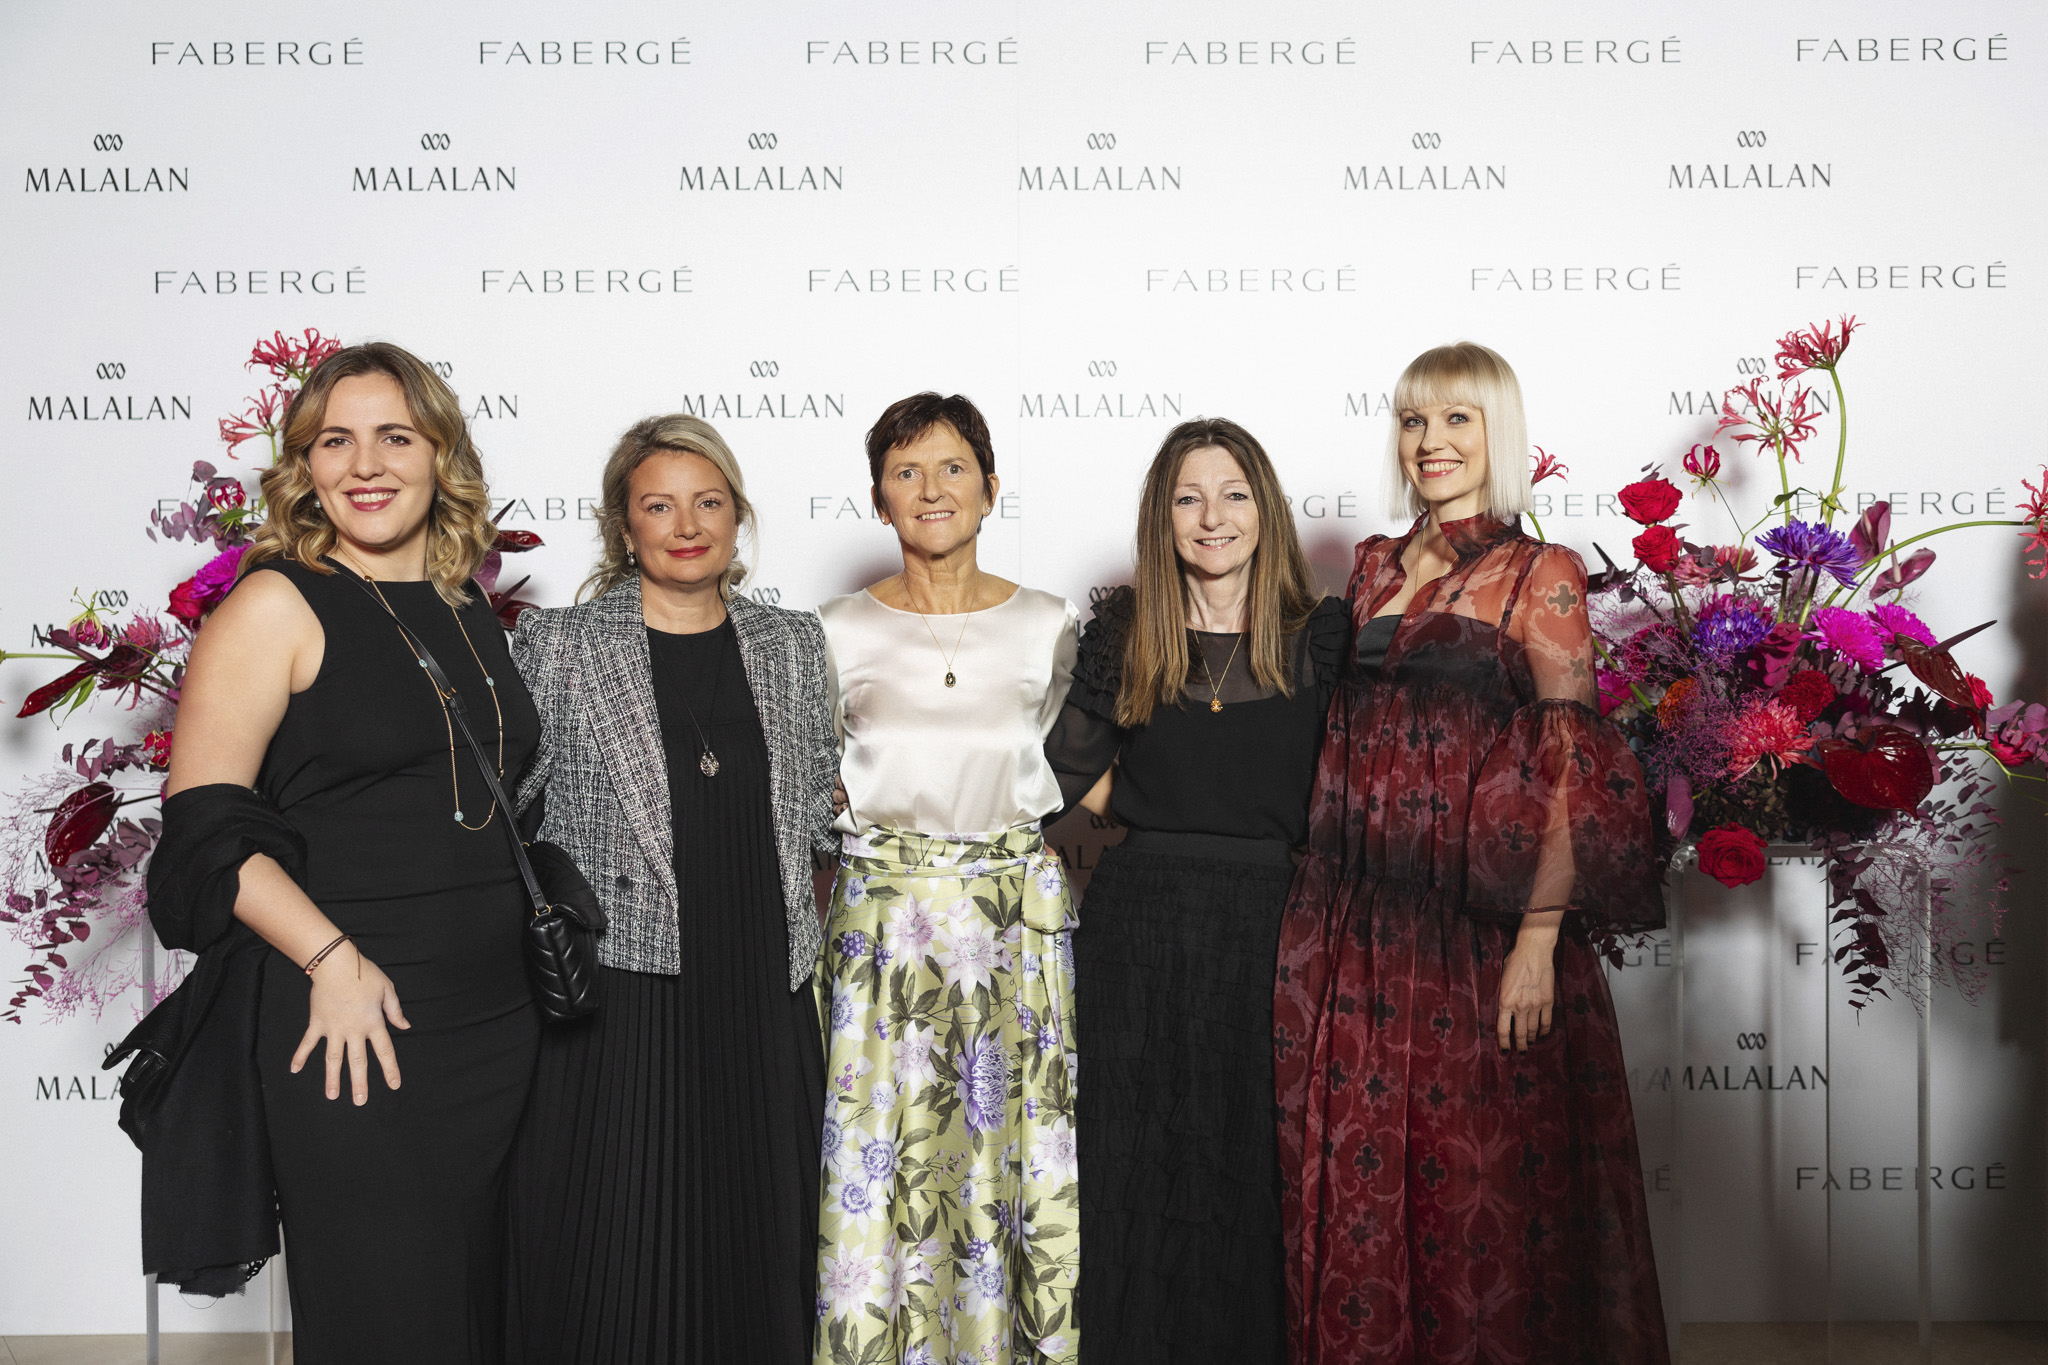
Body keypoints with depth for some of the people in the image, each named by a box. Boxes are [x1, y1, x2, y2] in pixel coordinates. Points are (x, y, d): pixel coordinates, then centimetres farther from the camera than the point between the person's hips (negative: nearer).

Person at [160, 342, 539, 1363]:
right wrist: (334, 959, -19)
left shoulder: (471, 614, 12)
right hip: (356, 1034, -6)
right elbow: (203, 818, -13)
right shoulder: (278, 605, -7)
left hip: (500, 1028, 6)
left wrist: (542, 942, 12)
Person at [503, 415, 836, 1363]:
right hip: (616, 999, -3)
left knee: (756, 1252, 10)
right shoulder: (558, 647, 0)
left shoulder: (793, 645, 10)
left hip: (762, 1002, 3)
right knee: (611, 1258, 3)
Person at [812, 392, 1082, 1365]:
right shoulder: (838, 634, 2)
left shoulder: (1050, 627, 3)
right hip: (881, 911, 0)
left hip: (1018, 910, 1)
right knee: (882, 1151, 3)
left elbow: (1068, 775, 11)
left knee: (1014, 1145, 4)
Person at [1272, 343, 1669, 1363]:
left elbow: (1571, 773, -8)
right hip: (1357, 924, 5)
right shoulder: (1375, 566, 13)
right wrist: (1314, 913, 8)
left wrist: (1539, 935, -17)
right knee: (1356, 1184, 10)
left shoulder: (1542, 575, -2)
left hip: (1477, 925, -5)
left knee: (1483, 1189, 2)